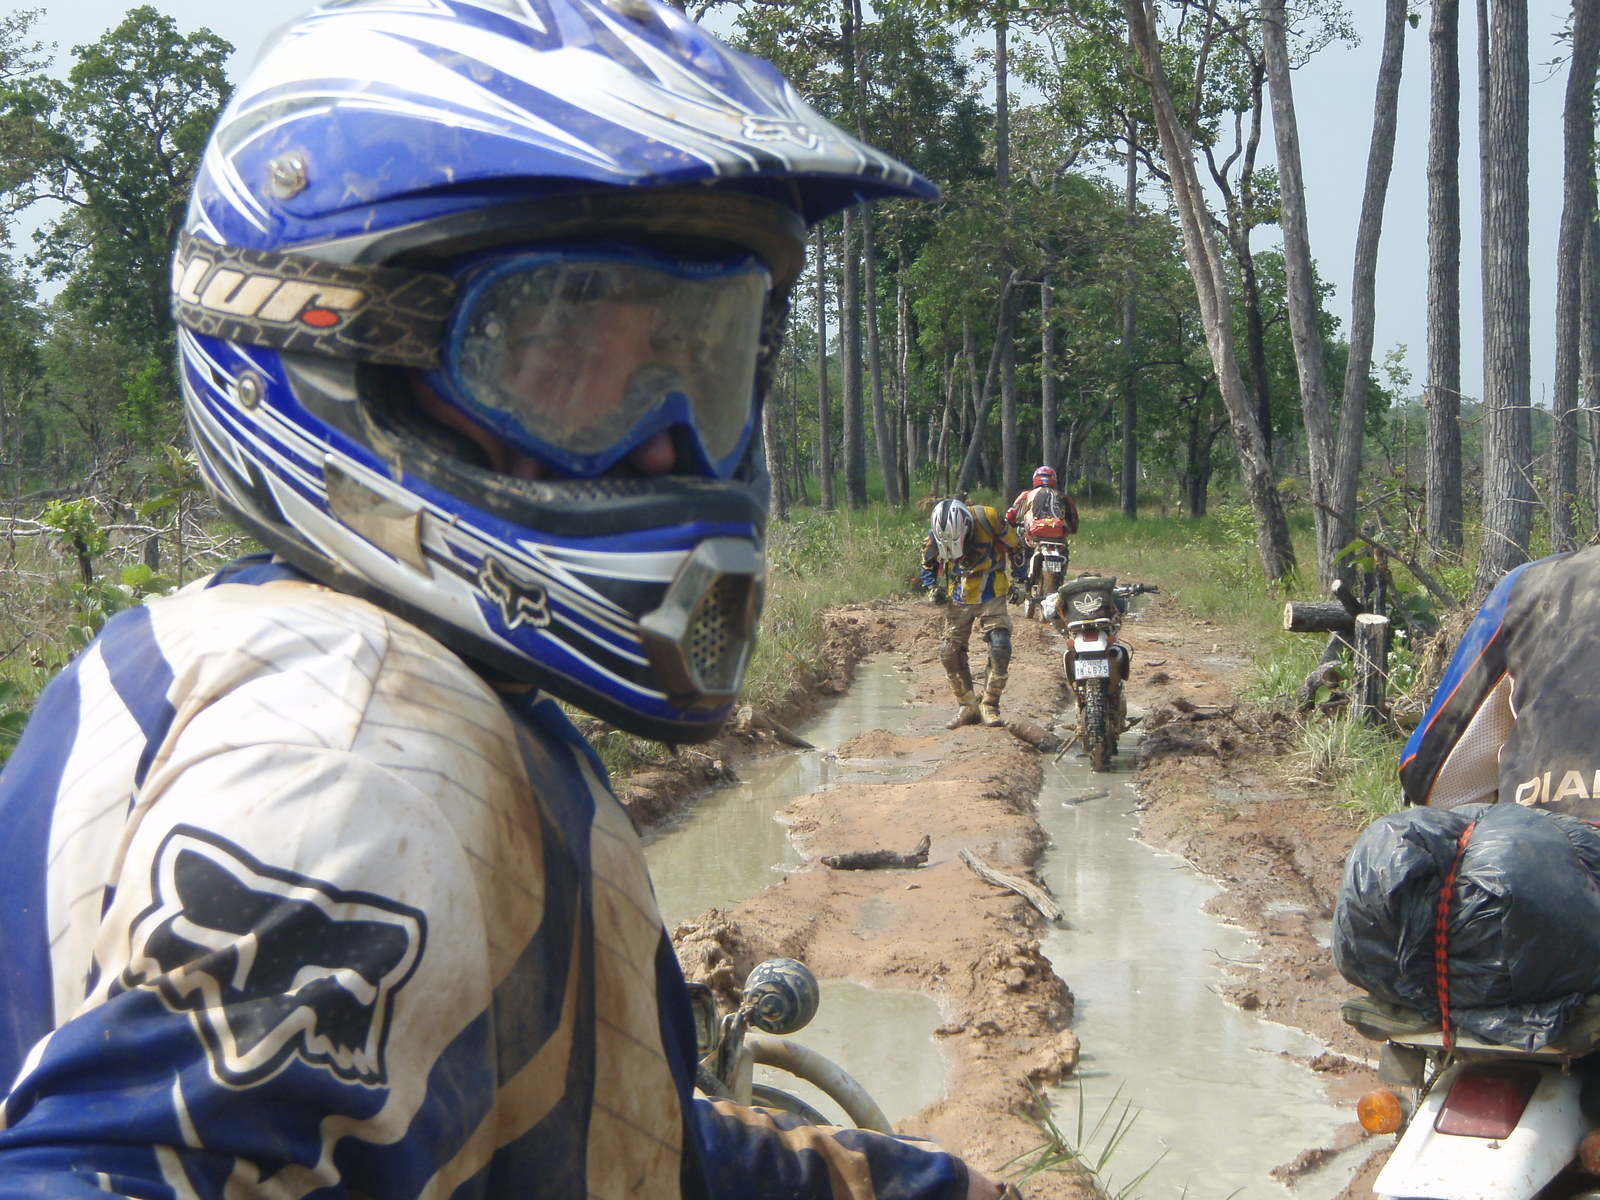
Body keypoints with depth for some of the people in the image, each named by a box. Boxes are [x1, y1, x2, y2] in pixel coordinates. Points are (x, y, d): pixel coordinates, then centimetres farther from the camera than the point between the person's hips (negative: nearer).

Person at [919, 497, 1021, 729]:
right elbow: (928, 563, 10)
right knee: (950, 652, -2)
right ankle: (967, 707, 11)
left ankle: (990, 705, -7)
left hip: (991, 598, -3)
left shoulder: (988, 519, -20)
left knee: (1000, 647, -18)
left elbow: (1015, 548, -4)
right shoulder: (935, 535, -12)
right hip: (958, 600, 3)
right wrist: (933, 588, -3)